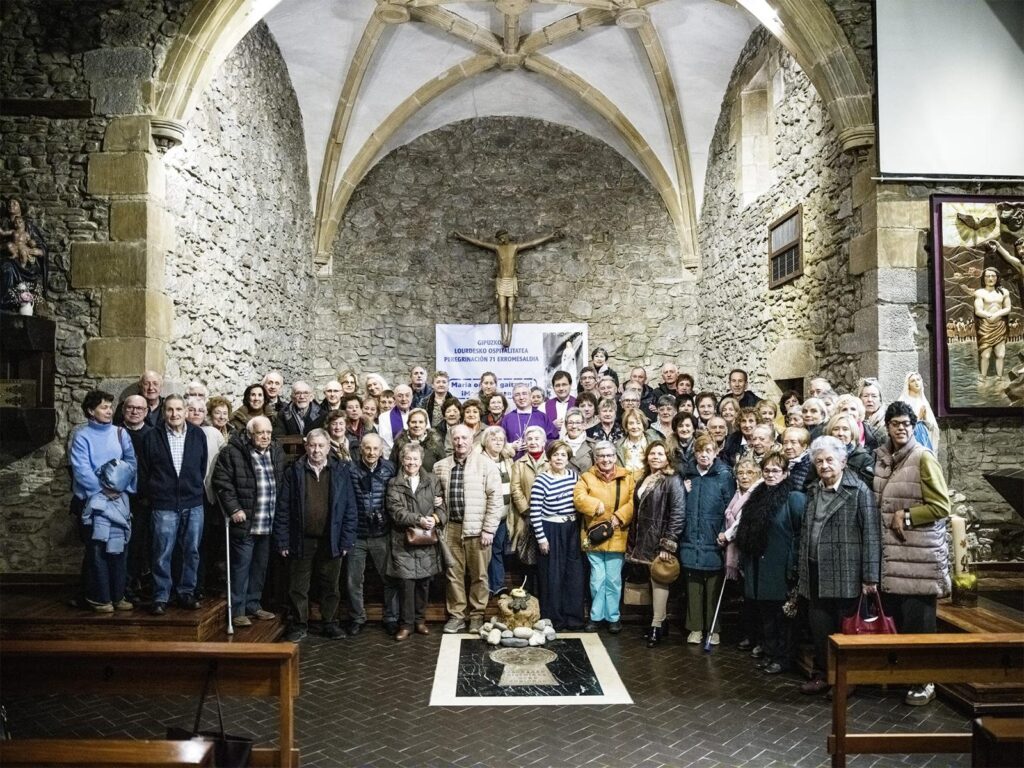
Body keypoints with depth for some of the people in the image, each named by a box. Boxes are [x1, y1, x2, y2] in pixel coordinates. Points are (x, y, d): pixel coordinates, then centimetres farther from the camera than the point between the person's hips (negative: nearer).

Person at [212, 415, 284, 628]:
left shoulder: (277, 453, 10)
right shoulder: (232, 453, -8)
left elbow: (283, 482, 17)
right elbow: (221, 482, -9)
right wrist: (233, 509, -13)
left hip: (268, 523, 6)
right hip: (244, 522, -6)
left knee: (260, 567, 14)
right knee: (241, 566, 0)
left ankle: (253, 605, 27)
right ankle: (237, 610, 10)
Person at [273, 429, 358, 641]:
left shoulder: (341, 471, 0)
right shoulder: (294, 472, 0)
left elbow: (349, 509, 0)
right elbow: (283, 509, 0)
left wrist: (346, 541, -4)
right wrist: (282, 541, -5)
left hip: (331, 541, 0)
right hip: (301, 541, 0)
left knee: (330, 586, 12)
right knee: (298, 587, 8)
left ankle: (330, 623, 26)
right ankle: (299, 625, 23)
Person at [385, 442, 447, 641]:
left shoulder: (432, 481, 10)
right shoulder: (394, 484, 4)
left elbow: (441, 507, 4)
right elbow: (396, 511, -7)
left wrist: (435, 518, -18)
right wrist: (419, 520, -19)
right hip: (404, 541, -2)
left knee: (424, 582, 8)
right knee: (406, 583, -3)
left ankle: (420, 620, 23)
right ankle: (406, 624, 9)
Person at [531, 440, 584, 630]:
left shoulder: (574, 475, 3)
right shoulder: (542, 480, -13)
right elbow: (534, 512, -13)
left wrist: (581, 528, 10)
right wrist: (541, 537, -12)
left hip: (572, 529, 5)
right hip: (550, 531, -5)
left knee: (574, 575, 9)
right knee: (552, 576, 3)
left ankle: (573, 617, 21)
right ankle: (553, 619, 15)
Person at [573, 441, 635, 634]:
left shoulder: (626, 478, 6)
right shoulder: (586, 477, 3)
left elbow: (634, 502, -3)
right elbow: (578, 497, -12)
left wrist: (619, 516, -16)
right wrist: (597, 505, -23)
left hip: (616, 537, 1)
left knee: (614, 580, 8)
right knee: (597, 579, 5)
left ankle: (613, 616, 22)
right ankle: (596, 616, 20)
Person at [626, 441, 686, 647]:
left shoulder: (673, 480, -9)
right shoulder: (644, 479, 14)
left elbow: (678, 514, -16)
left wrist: (668, 544, -19)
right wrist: (633, 541, 14)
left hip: (660, 539, -7)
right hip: (645, 540, 7)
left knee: (659, 579, -4)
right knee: (653, 580, 12)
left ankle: (657, 626, 1)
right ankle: (660, 622, 21)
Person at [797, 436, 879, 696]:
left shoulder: (859, 491, -7)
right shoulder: (813, 491, 13)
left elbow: (871, 535, -10)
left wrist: (870, 577, -13)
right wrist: (803, 572, 15)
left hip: (845, 574, -5)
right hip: (816, 574, 5)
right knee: (819, 627, 9)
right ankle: (821, 674, 22)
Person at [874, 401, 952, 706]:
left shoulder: (924, 458, -8)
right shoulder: (881, 458, 9)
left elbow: (941, 506, -11)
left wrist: (906, 516, -13)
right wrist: (889, 519, 9)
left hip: (919, 555, -5)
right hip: (889, 553, 5)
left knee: (918, 621, 2)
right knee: (891, 619, 11)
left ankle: (923, 681, 15)